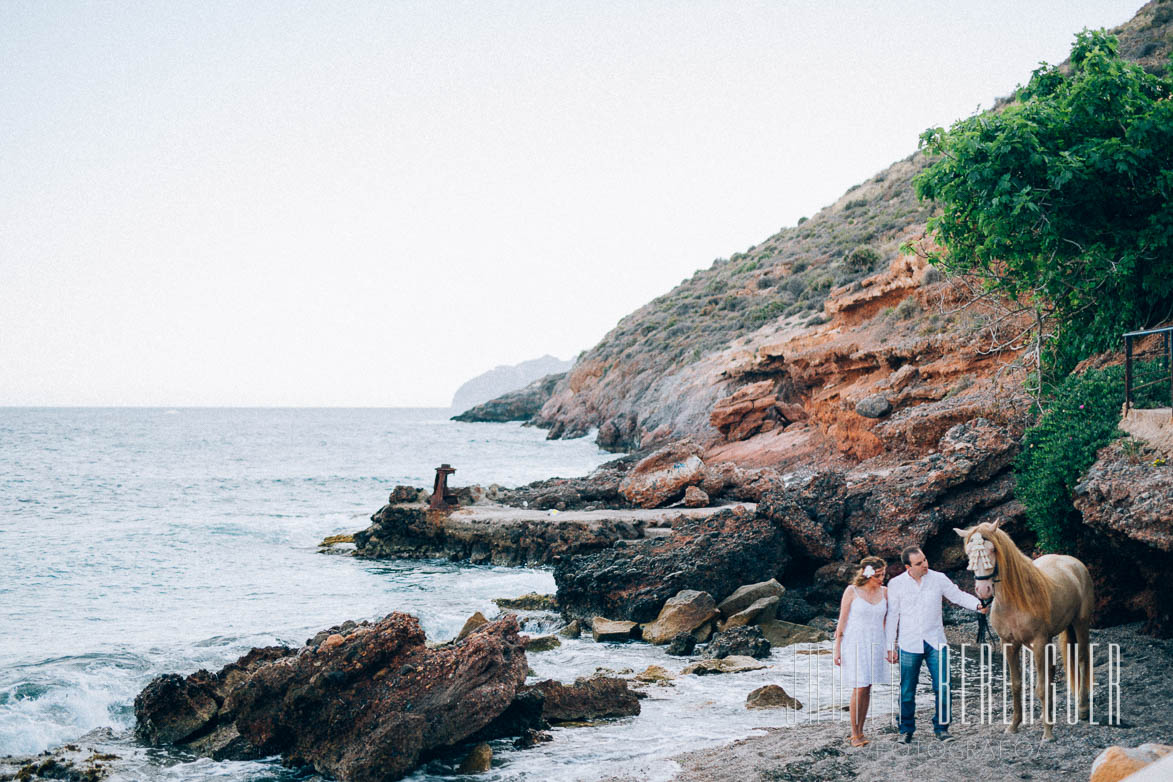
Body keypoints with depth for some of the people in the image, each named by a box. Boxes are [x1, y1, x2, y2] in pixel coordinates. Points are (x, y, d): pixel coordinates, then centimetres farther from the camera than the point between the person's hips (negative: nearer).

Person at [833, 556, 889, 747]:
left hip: (875, 645, 4)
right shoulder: (852, 591, -6)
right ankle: (855, 734, -3)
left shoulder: (884, 592, 5)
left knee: (867, 689, 5)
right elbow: (842, 621, -3)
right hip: (855, 644, -4)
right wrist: (837, 649, -5)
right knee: (859, 688, -9)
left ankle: (860, 732, 12)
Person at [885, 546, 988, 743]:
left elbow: (958, 596, 8)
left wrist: (978, 605, -12)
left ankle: (941, 727, 12)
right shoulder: (896, 584, -1)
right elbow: (892, 616, 3)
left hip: (935, 643, 1)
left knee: (942, 688, -2)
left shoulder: (939, 579, 1)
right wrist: (890, 647, 3)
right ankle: (906, 730, 18)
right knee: (907, 691, 4)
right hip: (909, 645, -1)